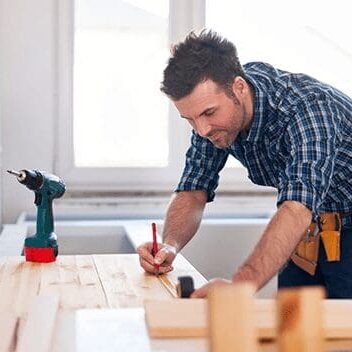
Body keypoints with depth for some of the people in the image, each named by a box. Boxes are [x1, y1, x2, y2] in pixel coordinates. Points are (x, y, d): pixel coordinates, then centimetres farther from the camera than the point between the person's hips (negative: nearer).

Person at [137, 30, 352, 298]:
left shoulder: (307, 108, -33)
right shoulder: (211, 107, -11)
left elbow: (297, 210, -46)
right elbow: (193, 191, -6)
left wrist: (240, 285, -59)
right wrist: (169, 246, -26)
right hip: (309, 230, 6)